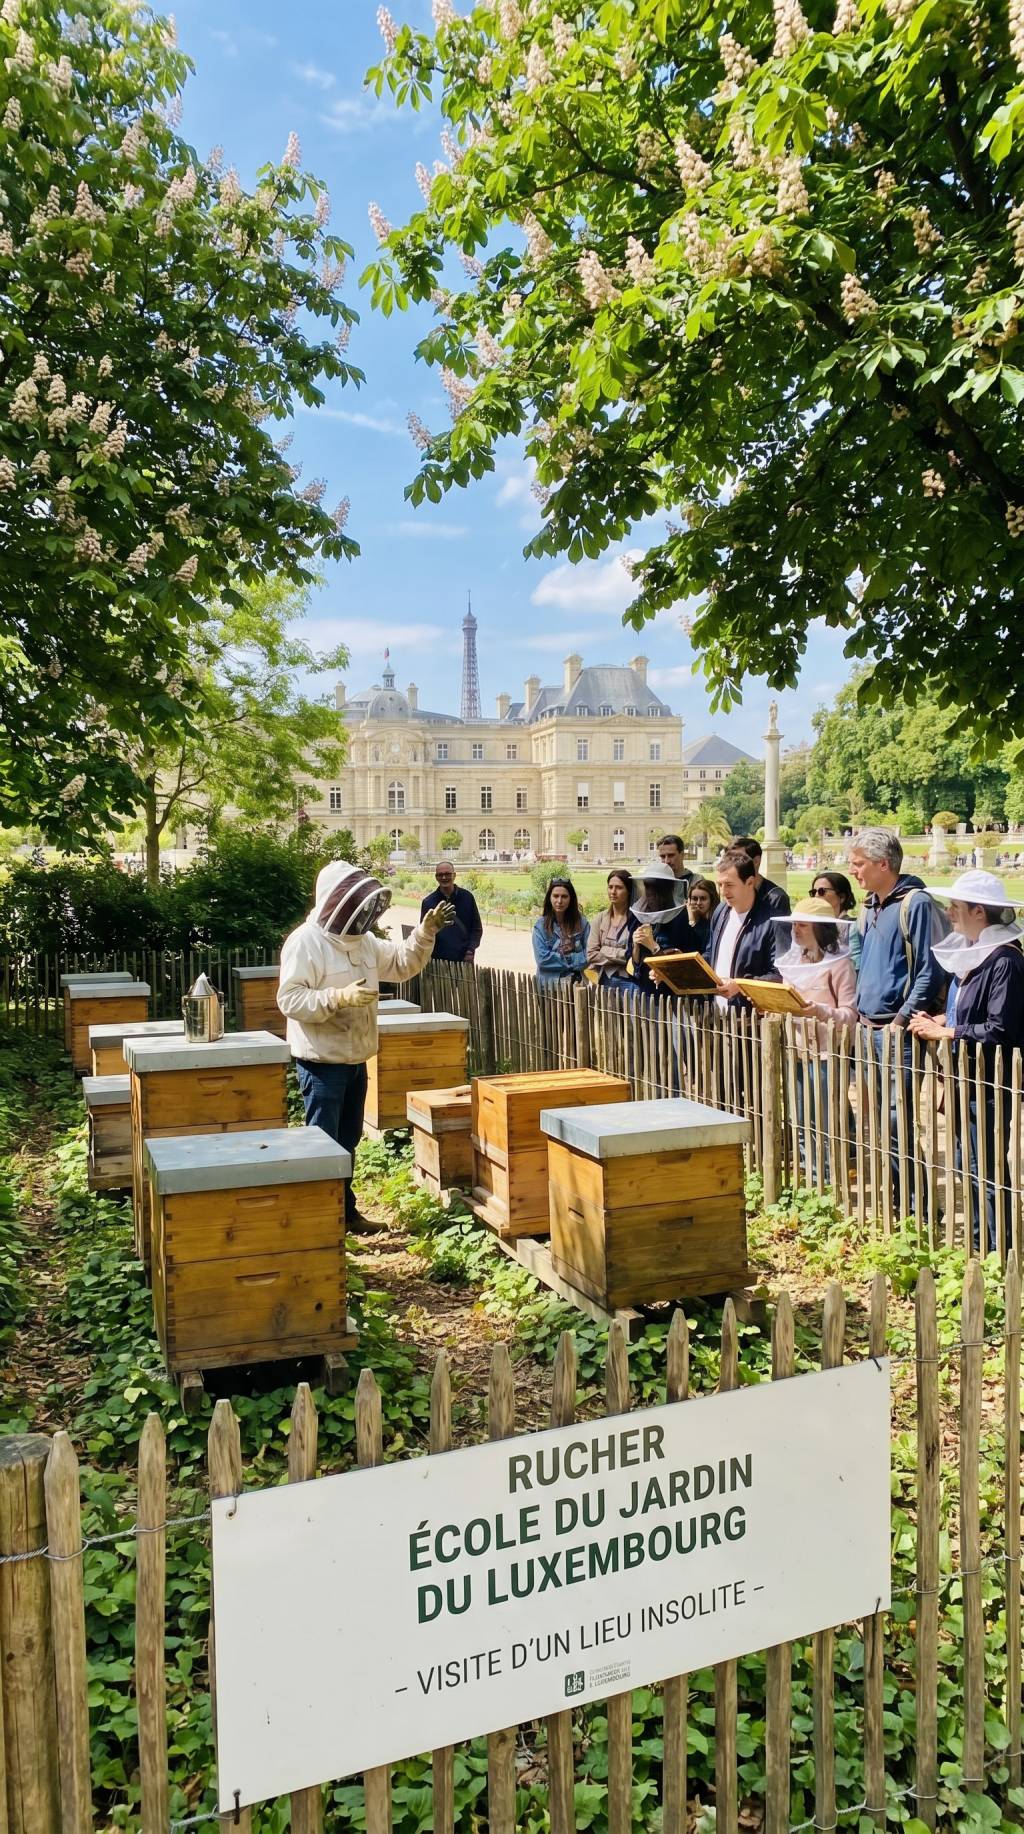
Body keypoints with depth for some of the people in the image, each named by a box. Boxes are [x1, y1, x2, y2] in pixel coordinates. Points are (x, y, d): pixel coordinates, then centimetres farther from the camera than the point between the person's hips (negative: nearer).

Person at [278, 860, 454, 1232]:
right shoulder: (305, 942, -16)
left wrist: (426, 933, 1)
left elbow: (404, 964, 16)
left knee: (347, 1140, 18)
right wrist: (340, 996, -32)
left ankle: (344, 1210, 31)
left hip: (355, 1059, 8)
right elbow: (289, 999, -22)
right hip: (322, 1062, -8)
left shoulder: (362, 940, 8)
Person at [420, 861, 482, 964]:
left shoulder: (467, 897, 2)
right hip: (437, 960, 0)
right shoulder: (428, 902, 3)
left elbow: (477, 928, 6)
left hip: (464, 959, 0)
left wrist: (471, 950, -6)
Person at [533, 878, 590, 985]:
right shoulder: (541, 925, -4)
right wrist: (572, 959, -9)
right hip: (549, 985, -1)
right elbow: (542, 958, -11)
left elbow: (588, 955, -4)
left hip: (576, 982, 1)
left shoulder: (581, 922, 0)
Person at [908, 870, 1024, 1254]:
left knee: (988, 1171, -1)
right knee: (967, 1166, 16)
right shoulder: (971, 953, 10)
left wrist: (946, 1032, -16)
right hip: (965, 1078, 9)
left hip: (989, 1084, -9)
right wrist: (938, 1021, 2)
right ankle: (976, 1245, 27)